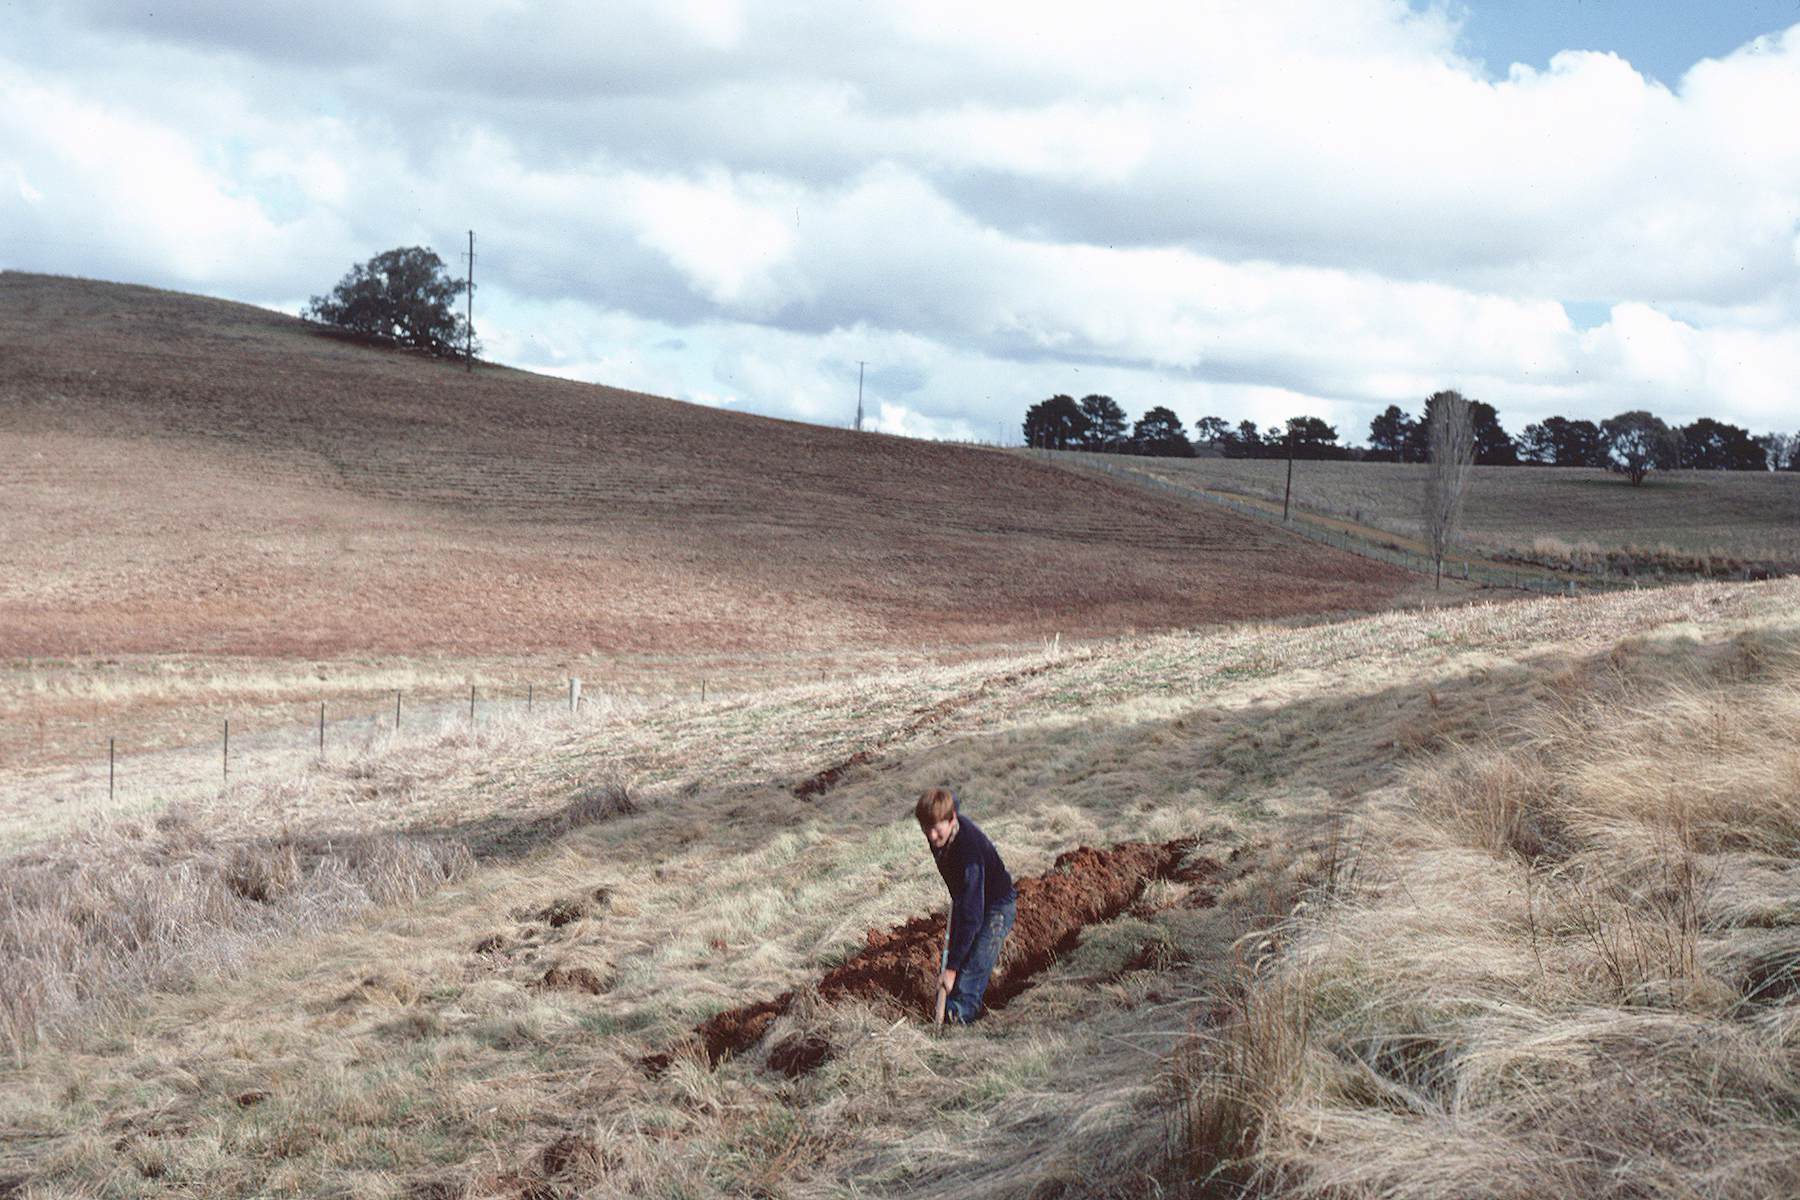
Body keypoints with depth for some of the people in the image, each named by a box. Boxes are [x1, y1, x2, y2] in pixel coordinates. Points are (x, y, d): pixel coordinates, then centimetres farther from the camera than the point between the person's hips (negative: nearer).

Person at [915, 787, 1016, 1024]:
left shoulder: (969, 855, -39)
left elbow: (971, 917, -37)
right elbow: (952, 801, 13)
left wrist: (952, 968, -36)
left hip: (995, 909, -8)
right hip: (967, 900, 8)